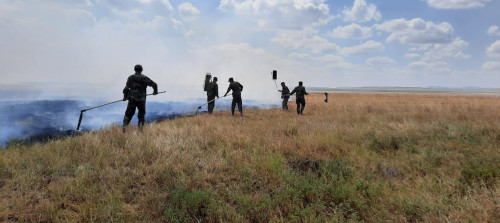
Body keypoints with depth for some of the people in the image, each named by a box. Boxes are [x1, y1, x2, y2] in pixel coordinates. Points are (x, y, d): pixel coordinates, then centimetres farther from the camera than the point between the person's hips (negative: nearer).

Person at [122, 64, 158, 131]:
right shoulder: (145, 78, 3)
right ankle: (140, 128, 6)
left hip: (132, 99, 0)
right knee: (141, 114, 15)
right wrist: (155, 91, 18)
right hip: (141, 100, 0)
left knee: (128, 114, 8)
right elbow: (154, 84, 0)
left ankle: (124, 125, -10)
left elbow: (126, 88, -2)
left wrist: (125, 96, 11)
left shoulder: (131, 77, 4)